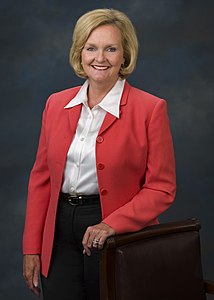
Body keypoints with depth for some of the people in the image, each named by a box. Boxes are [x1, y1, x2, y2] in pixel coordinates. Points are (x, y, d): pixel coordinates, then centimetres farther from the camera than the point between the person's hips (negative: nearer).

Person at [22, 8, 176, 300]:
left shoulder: (150, 109, -7)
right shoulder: (56, 104, 6)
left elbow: (161, 189, -6)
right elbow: (41, 178, 9)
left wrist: (113, 224, -19)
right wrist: (31, 248, 5)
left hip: (118, 238, -3)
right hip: (60, 234, 3)